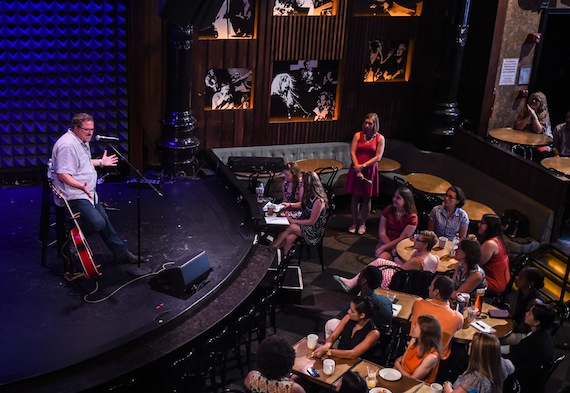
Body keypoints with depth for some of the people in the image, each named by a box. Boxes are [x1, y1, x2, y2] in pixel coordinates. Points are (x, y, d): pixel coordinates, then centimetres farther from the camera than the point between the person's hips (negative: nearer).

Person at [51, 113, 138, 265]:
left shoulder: (82, 141, 13)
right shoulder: (67, 145, -21)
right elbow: (62, 174, -25)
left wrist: (100, 162, 26)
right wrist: (81, 186, -30)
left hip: (87, 193, 11)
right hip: (74, 196, -11)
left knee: (105, 221, 14)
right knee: (97, 223, -25)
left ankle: (121, 253, 24)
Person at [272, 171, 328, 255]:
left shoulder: (319, 201, -24)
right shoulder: (309, 195, 1)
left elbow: (311, 221, -19)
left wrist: (293, 221, -16)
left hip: (315, 230, -7)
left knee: (290, 227, -24)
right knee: (289, 239, -20)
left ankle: (273, 248, -8)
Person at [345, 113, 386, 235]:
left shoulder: (380, 138, -5)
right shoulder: (358, 135, -1)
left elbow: (378, 157, -9)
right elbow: (352, 153, -5)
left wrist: (363, 166, -16)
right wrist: (357, 169, -15)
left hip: (370, 170, -1)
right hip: (356, 169, 1)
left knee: (366, 198, 8)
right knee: (354, 197, 7)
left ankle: (362, 223, 24)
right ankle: (354, 223, 21)